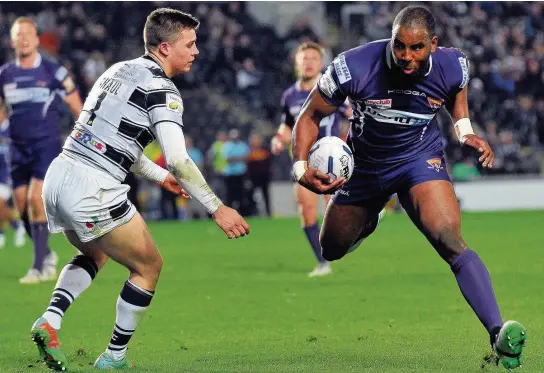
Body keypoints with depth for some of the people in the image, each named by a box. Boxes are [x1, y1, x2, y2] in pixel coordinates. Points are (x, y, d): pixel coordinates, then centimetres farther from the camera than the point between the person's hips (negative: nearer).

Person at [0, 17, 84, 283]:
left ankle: (39, 267, -15)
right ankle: (47, 255, 27)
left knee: (36, 198, -18)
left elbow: (77, 109, 2)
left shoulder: (54, 72, -4)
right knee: (22, 206, 4)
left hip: (47, 144, -4)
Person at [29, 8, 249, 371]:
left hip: (58, 177, 8)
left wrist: (160, 176, 39)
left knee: (95, 255, 33)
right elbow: (178, 159, -18)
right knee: (149, 266, 12)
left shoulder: (120, 71, 17)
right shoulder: (161, 88, -9)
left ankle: (50, 321, 11)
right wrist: (217, 208, -13)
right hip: (92, 191, -8)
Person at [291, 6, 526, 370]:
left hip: (420, 158, -2)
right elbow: (311, 116, -14)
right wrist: (302, 168, -29)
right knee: (330, 250, 19)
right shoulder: (353, 67, -30)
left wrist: (465, 131, -9)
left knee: (450, 241, -27)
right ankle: (368, 221, 57)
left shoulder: (451, 66, -21)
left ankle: (499, 334, -35)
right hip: (365, 163, 2)